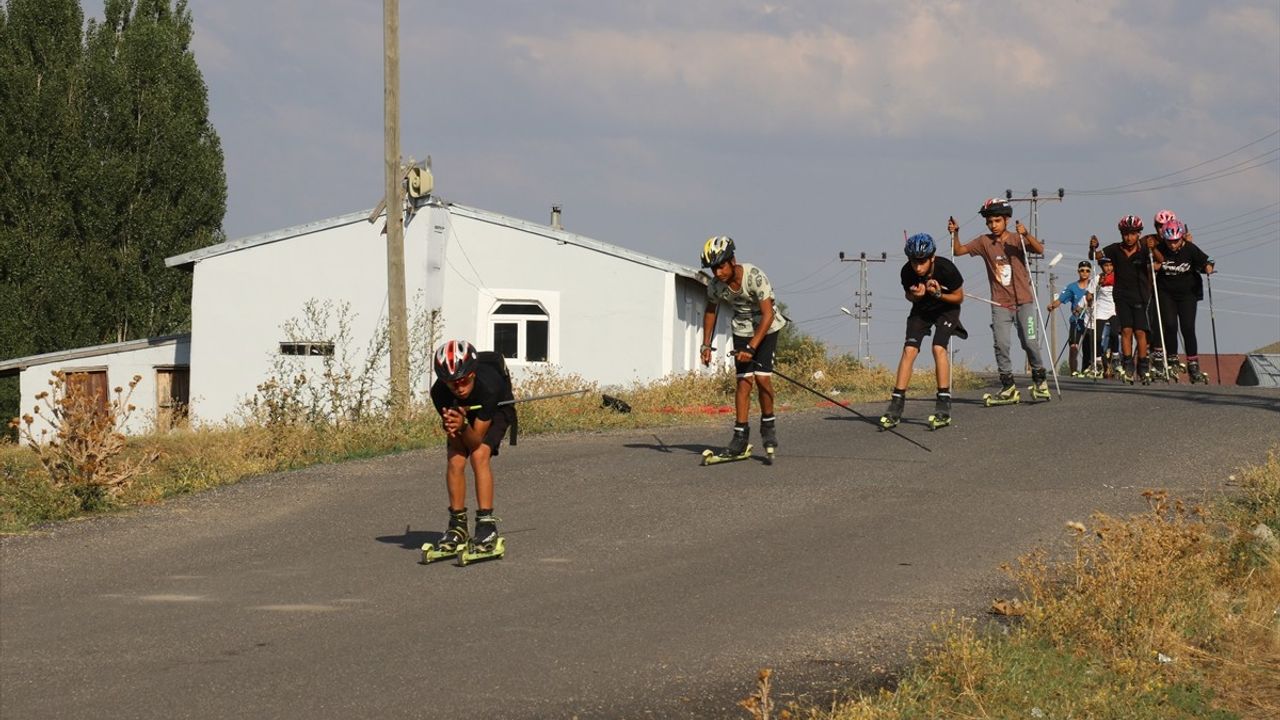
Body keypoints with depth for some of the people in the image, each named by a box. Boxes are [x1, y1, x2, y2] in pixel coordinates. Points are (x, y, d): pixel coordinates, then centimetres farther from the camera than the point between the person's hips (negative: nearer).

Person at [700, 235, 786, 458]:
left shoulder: (754, 277, -31)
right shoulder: (715, 285, -16)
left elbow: (768, 314, -30)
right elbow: (710, 311, 6)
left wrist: (751, 347, -33)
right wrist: (706, 344, 3)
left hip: (766, 327, -3)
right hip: (742, 329, 3)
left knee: (762, 377, -16)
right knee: (744, 381, -6)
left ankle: (768, 425, 3)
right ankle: (740, 435, -4)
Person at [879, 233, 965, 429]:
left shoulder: (946, 268, -30)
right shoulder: (907, 272, -23)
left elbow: (959, 297, -14)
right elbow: (909, 297, -3)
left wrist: (939, 295, -32)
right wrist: (915, 295, -26)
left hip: (946, 308, -3)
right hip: (921, 309, 3)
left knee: (938, 347, -23)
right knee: (909, 349, -13)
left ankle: (944, 407, -20)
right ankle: (896, 406, -12)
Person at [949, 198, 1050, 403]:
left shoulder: (1018, 239, -2)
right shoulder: (984, 242, 4)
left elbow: (1040, 249, -17)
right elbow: (958, 251, 3)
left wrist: (1026, 234, -33)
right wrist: (955, 234, -14)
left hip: (1023, 301, -2)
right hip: (1000, 303, 2)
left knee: (1029, 342, -2)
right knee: (1001, 344, -7)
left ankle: (1039, 380, 19)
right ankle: (1008, 387, 2)